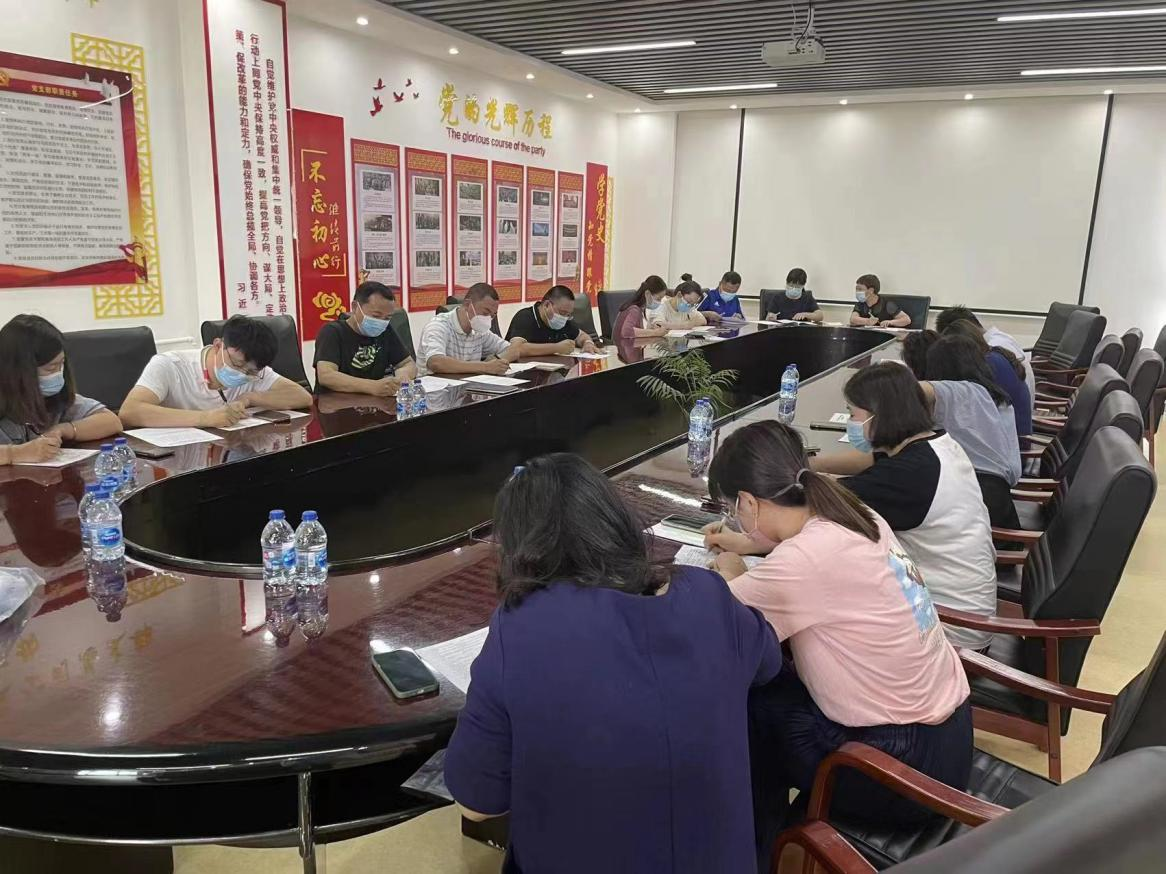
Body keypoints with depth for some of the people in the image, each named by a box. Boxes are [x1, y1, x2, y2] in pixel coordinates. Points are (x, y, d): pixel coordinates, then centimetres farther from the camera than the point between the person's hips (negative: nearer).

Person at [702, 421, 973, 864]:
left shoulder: (806, 561, -28)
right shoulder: (855, 517, -1)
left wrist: (731, 576, 1)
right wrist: (747, 545, 23)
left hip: (911, 762, -8)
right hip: (946, 729, 8)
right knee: (766, 683, 14)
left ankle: (757, 852, 28)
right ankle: (773, 829, 32)